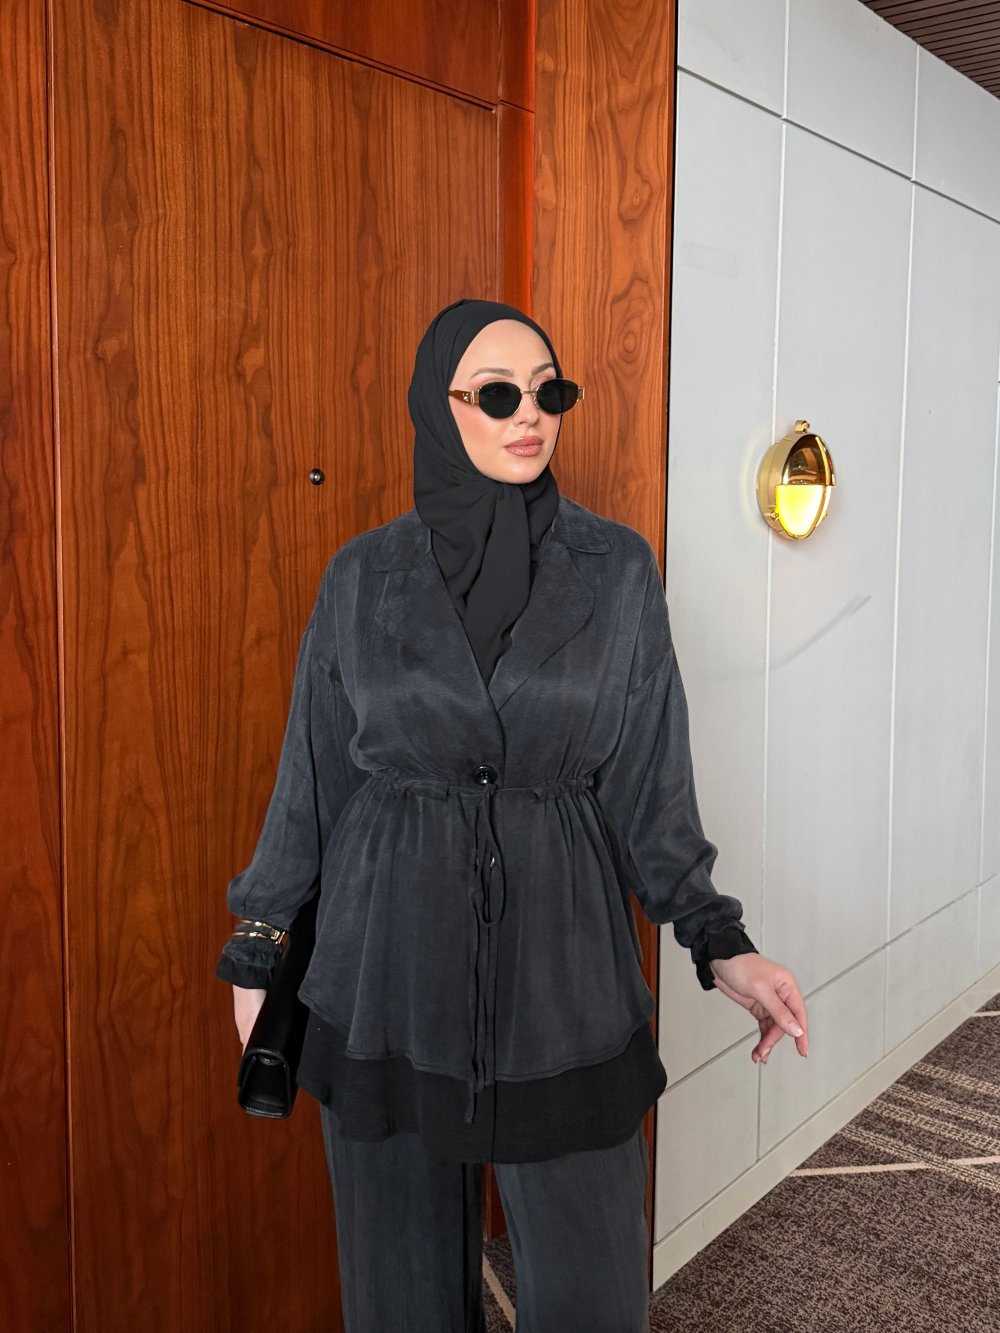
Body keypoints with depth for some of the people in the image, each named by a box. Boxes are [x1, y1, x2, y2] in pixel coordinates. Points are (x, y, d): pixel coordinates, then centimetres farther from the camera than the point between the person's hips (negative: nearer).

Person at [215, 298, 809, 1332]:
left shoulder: (619, 568, -1)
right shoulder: (363, 577, -1)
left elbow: (648, 777, 2)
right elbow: (312, 778, 5)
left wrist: (718, 942, -1)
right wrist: (259, 952, 8)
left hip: (561, 956, 0)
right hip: (390, 964, 1)